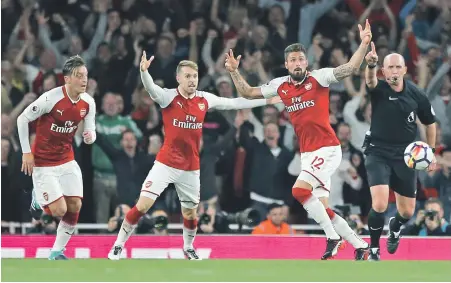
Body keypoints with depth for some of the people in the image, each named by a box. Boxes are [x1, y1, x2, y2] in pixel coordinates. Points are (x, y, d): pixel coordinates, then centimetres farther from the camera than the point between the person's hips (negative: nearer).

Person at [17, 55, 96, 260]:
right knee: (59, 209, -12)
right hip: (43, 163, -6)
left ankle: (57, 252, 12)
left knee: (75, 207, -3)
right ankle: (38, 199, 22)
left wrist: (90, 136, -21)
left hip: (67, 160, 6)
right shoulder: (50, 98, -23)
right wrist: (26, 152, -12)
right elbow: (22, 119, -12)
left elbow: (90, 131, 5)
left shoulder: (88, 103, -6)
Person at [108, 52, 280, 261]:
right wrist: (143, 71, -53)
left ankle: (188, 248, 40)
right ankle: (118, 246, 0)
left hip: (191, 167, 4)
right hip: (166, 163, -4)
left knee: (190, 213, 14)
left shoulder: (204, 99, 1)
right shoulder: (168, 97, -11)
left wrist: (266, 101, 14)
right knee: (142, 206, -12)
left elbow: (235, 103, 12)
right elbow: (151, 88, -31)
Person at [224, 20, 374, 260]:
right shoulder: (280, 85, 8)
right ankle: (359, 245, 16)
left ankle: (333, 237, -8)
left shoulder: (318, 78, -7)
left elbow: (349, 68, -18)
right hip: (307, 154, 7)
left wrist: (364, 44, -30)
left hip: (327, 149, -7)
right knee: (320, 208, 5)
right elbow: (248, 93, 17)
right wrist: (234, 72, 4)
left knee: (300, 190, -21)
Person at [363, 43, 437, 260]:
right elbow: (370, 80, -39)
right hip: (378, 153, -3)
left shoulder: (417, 95, -6)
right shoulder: (378, 89, -14)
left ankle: (395, 227, 47)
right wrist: (371, 64, -61)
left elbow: (430, 122, 11)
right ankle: (374, 250, 2)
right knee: (379, 205, -21)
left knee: (407, 212, 9)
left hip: (405, 156, 3)